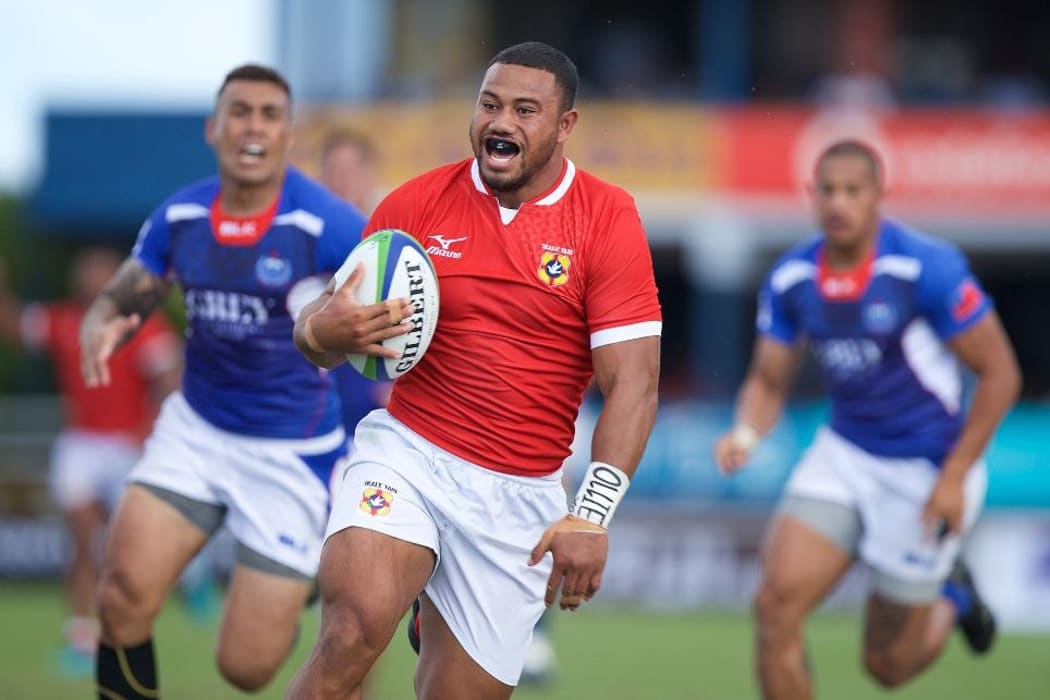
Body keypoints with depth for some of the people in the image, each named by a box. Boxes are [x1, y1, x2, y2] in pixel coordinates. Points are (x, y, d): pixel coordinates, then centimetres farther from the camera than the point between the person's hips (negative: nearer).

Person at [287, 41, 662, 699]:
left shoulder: (608, 218, -4)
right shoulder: (419, 202, 1)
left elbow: (633, 382, -9)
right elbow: (324, 322, 8)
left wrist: (592, 515, -21)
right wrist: (324, 332, -18)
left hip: (521, 497, 1)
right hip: (408, 453, -1)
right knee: (354, 630, -27)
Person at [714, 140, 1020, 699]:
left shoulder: (926, 268, -19)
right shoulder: (790, 279, -4)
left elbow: (999, 373, -13)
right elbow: (768, 381, 7)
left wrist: (954, 478, -15)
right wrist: (746, 433, -17)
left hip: (924, 471, -4)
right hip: (843, 457, 4)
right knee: (777, 601, -17)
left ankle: (951, 598, 40)